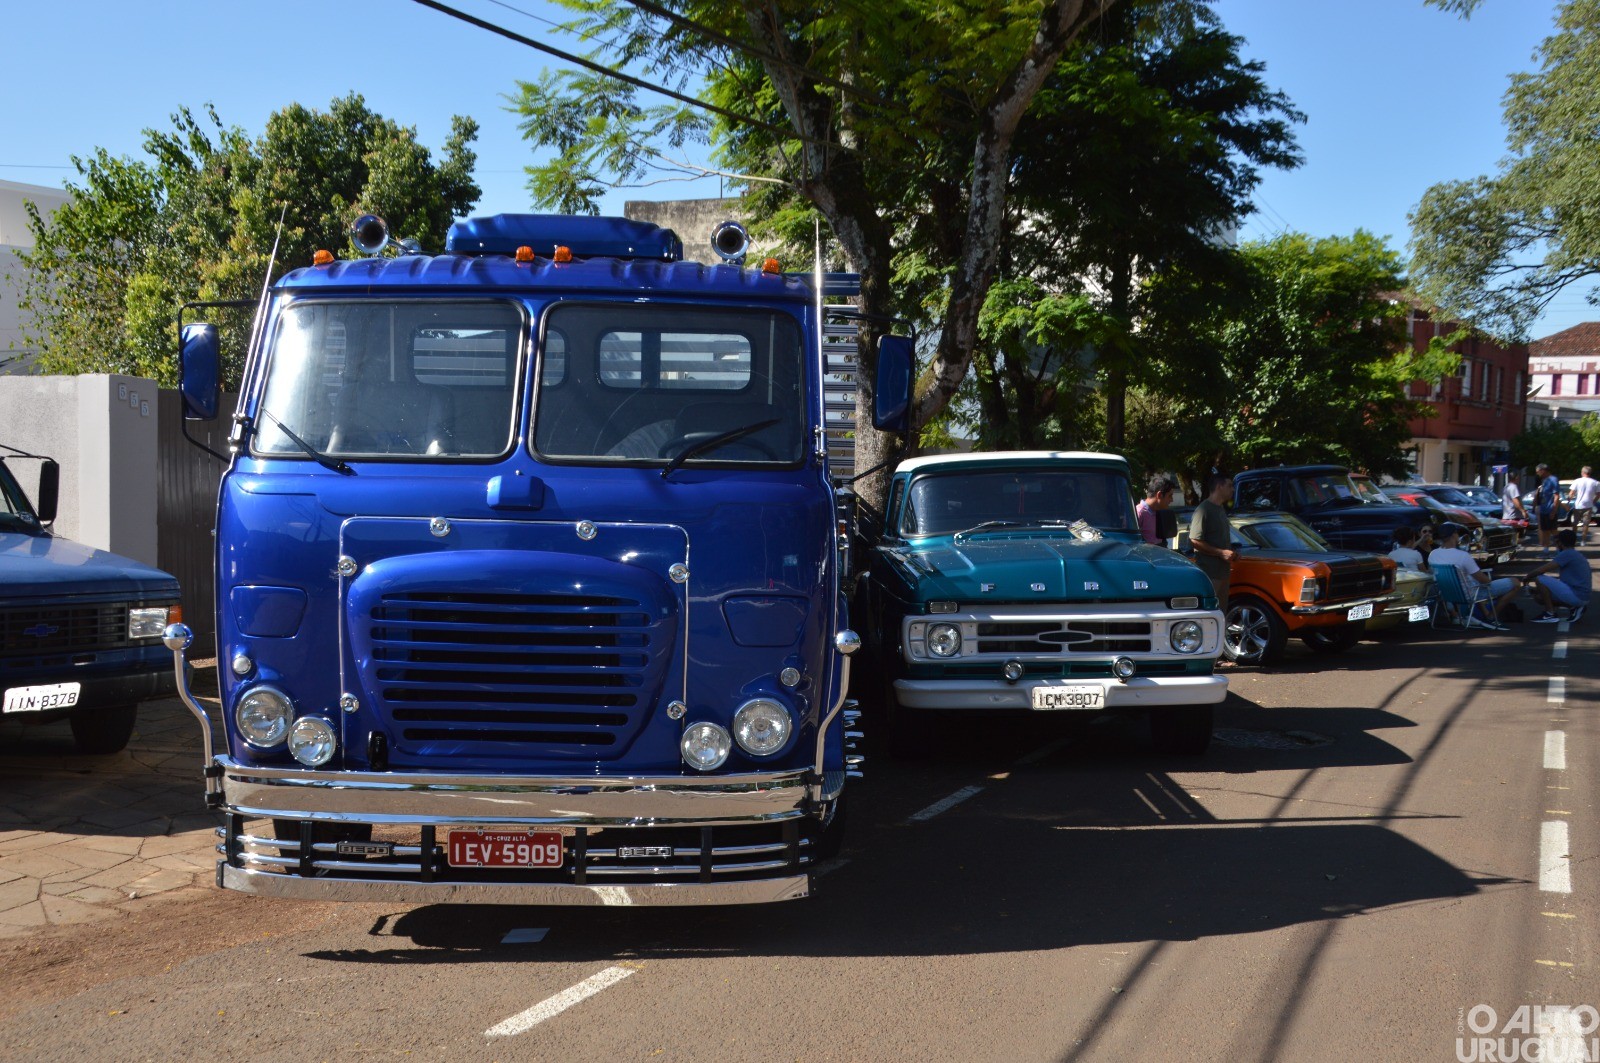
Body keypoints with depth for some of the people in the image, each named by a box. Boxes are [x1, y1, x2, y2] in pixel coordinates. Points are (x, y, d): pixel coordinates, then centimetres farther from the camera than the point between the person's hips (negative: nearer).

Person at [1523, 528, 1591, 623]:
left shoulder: (1567, 554, -11)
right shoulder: (1577, 555, 19)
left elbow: (1541, 570, -14)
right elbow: (1564, 578, 29)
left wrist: (1527, 577, 5)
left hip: (1575, 595, -10)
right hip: (1581, 597, 10)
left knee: (1539, 579, -12)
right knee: (1540, 596, 18)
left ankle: (1550, 614, -8)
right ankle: (1574, 607, 8)